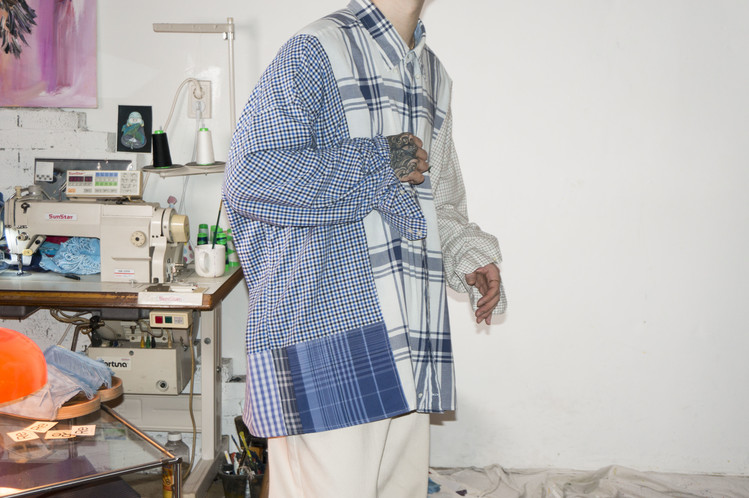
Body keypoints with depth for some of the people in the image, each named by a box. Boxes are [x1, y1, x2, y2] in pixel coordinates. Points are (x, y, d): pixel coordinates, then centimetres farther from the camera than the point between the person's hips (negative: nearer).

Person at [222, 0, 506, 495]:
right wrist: (380, 163, -11)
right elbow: (250, 177, -16)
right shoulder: (315, 52, -3)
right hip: (327, 322, -7)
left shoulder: (434, 73, 22)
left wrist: (469, 256, 12)